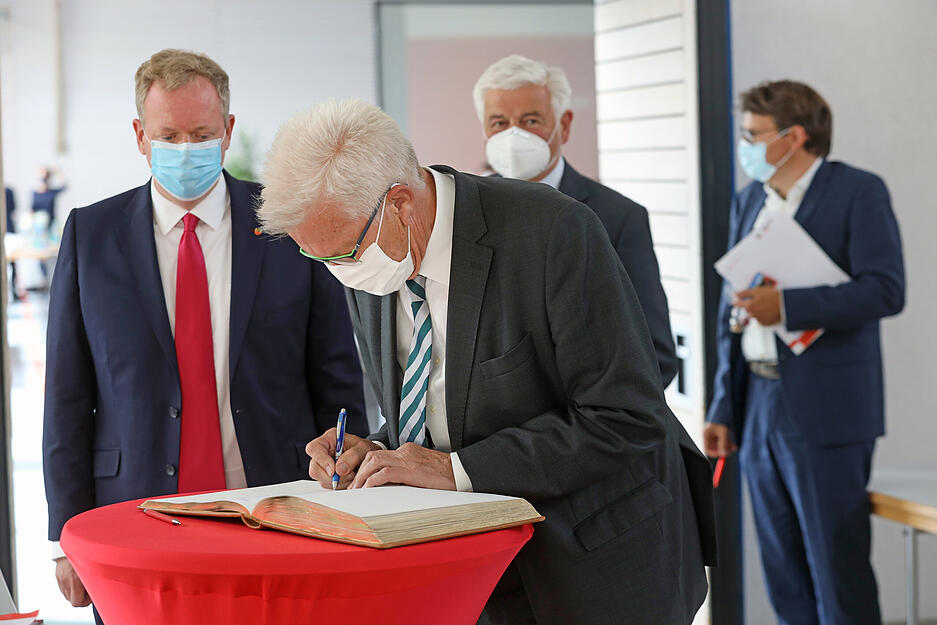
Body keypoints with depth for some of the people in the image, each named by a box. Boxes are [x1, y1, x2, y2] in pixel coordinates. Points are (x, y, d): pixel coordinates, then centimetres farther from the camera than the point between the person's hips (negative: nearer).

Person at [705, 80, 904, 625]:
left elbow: (885, 290, -16)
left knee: (838, 569, -4)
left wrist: (787, 306, -21)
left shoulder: (858, 192, -5)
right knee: (785, 579, 10)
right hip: (760, 411, 7)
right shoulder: (748, 202, 15)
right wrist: (724, 408, 12)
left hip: (826, 414, -7)